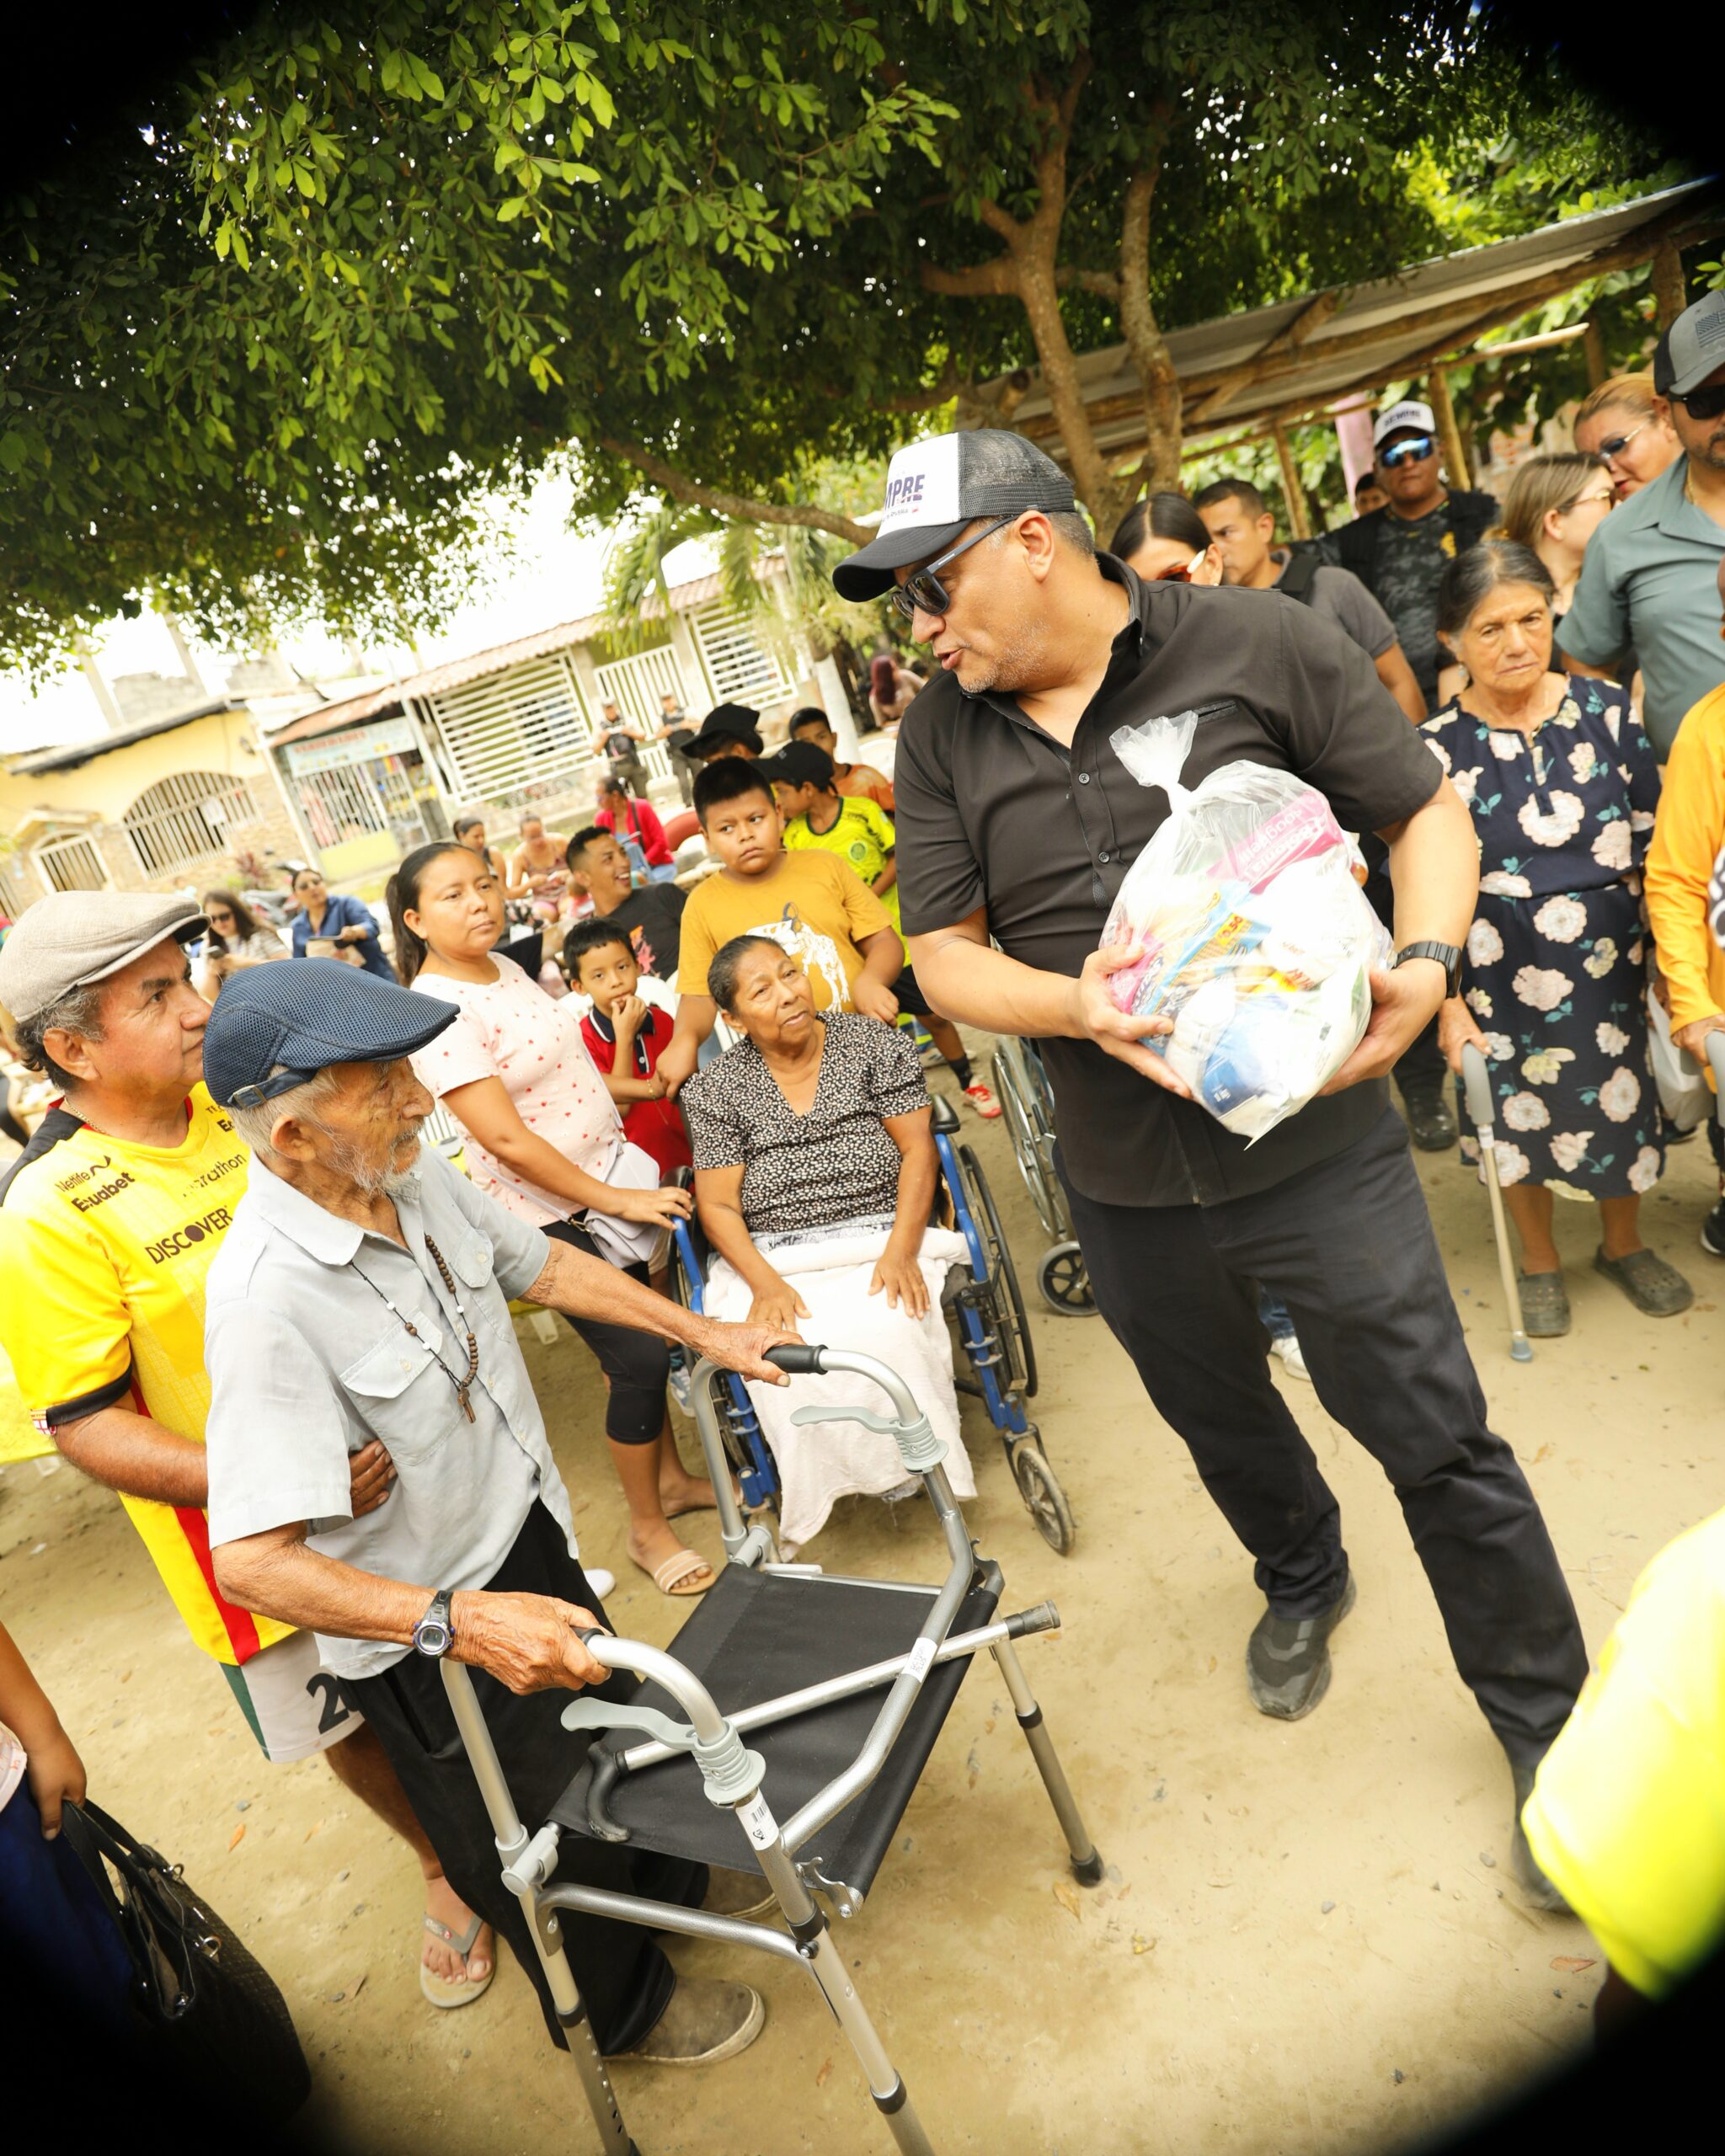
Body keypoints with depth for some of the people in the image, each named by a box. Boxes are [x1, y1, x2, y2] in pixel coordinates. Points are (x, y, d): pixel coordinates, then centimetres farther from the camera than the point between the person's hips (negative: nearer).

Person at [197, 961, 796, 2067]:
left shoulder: (417, 1173, -12)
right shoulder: (267, 1297, -35)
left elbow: (544, 1265, 5)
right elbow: (251, 1560, -37)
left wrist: (708, 1333, 7)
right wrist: (457, 1622, -46)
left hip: (529, 1535, 7)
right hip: (419, 1630, -7)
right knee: (548, 1852, 18)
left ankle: (672, 1874, 61)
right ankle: (621, 2006, 49)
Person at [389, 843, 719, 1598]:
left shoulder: (504, 967, 4)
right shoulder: (437, 1012, -22)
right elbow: (506, 1140, -24)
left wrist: (628, 1176, 13)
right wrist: (616, 1199, -18)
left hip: (607, 1177, 8)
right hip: (548, 1212, -8)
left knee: (641, 1339, 17)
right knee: (639, 1356, -3)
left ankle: (672, 1477, 37)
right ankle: (648, 1529, 17)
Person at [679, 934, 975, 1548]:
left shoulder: (869, 1041, 4)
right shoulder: (714, 1091, 5)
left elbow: (917, 1150, 0)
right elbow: (717, 1205, 0)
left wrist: (900, 1251, -14)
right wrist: (765, 1284, -18)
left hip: (881, 1240, 0)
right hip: (772, 1262, 1)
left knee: (886, 1332, -33)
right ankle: (837, 1481, -7)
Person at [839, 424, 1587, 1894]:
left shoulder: (1258, 646, -8)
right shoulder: (942, 739, 1)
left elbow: (1428, 814, -3)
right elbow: (945, 953, 0)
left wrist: (1422, 969, -21)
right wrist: (1077, 1008, -19)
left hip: (1316, 1147, -3)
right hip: (1125, 1185, 4)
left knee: (1436, 1440, 5)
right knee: (1222, 1422, 24)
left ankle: (1549, 1729, 31)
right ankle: (1305, 1584, 57)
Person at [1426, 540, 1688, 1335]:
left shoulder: (1609, 711, -3)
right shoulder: (1436, 749, -9)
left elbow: (1652, 842, 3)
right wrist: (1445, 998, -8)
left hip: (1610, 962, 2)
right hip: (1502, 975, -2)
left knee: (1622, 1103, 15)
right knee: (1521, 1116, 11)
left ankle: (1623, 1244, 43)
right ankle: (1538, 1260, 37)